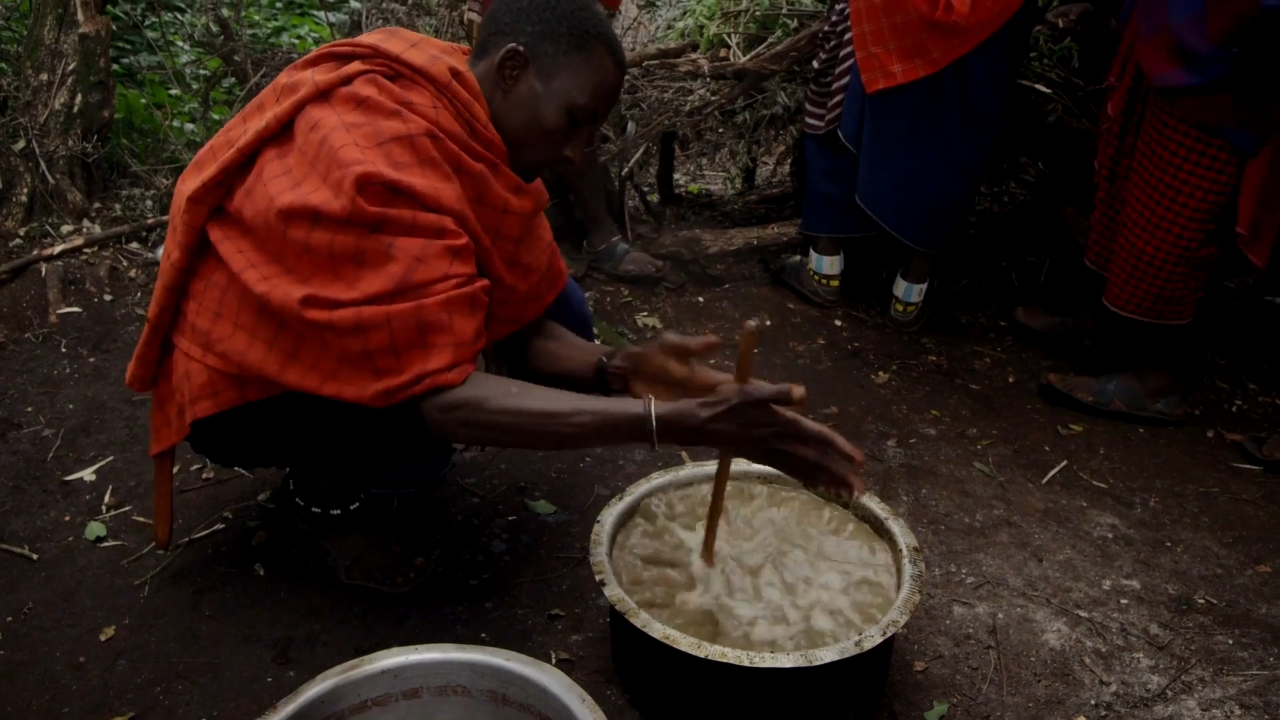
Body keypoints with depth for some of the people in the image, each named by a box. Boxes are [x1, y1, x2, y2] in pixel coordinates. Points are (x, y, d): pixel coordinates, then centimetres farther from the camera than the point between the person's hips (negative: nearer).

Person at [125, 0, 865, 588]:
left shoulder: (481, 123, -8)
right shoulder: (384, 166, -34)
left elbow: (530, 323, -7)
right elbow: (441, 400, -39)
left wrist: (618, 371, -29)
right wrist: (677, 424, -45)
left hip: (345, 320, 8)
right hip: (244, 385, -7)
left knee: (562, 311, -5)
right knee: (423, 420, -35)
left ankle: (352, 460, 6)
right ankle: (328, 485, 0)